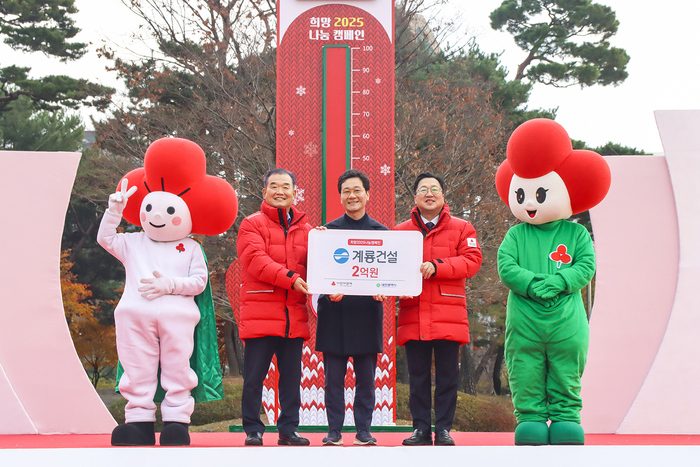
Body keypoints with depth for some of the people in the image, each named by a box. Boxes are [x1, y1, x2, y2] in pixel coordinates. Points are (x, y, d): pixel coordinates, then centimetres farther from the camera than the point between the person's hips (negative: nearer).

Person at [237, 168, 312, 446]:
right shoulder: (252, 225, 3)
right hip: (260, 313, -4)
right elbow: (256, 260, -12)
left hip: (294, 316, 4)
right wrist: (290, 278, -19)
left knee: (291, 376, 7)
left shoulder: (305, 229, 17)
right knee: (254, 376, -2)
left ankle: (289, 429, 14)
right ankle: (253, 430, 6)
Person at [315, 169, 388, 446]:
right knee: (334, 378, 1)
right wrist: (328, 290, -17)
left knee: (366, 378, 3)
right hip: (335, 312, -1)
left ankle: (363, 430, 10)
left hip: (368, 312, 1)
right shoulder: (328, 231, 7)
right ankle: (334, 431, 7)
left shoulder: (382, 233, 10)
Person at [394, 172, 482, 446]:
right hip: (413, 316, 1)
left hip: (448, 316, -1)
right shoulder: (401, 232, 14)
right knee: (417, 377, 4)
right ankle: (421, 429, 9)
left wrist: (436, 266, -14)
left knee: (447, 376, 0)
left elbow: (472, 260, -3)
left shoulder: (461, 229, 10)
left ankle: (443, 429, 6)